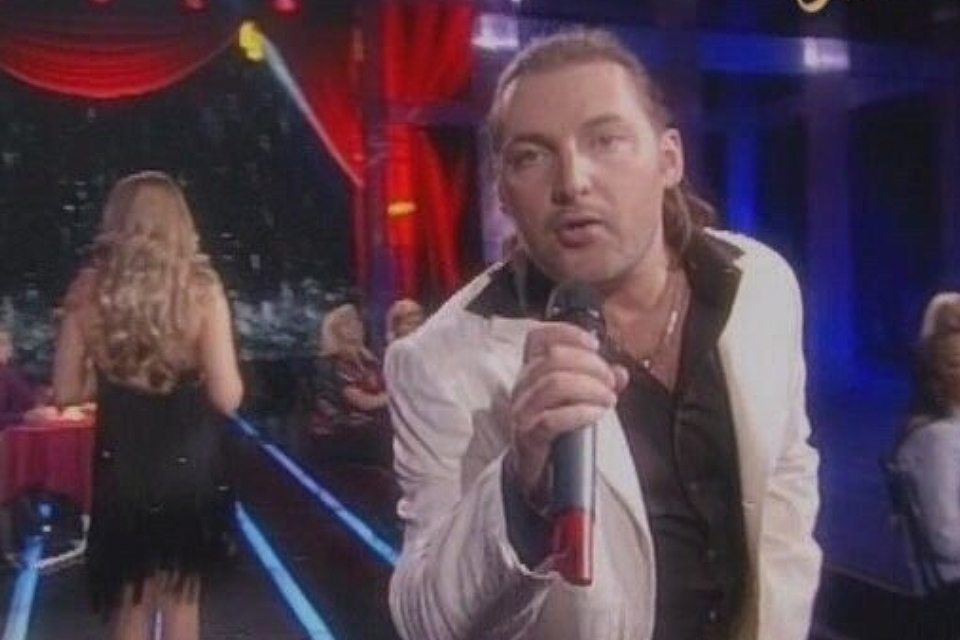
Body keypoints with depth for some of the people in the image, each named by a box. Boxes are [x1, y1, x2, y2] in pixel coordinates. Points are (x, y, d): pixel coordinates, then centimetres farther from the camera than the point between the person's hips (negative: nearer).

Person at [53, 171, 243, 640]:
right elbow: (227, 397, -15)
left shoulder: (89, 290, -6)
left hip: (119, 466, 2)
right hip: (188, 463, -2)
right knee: (181, 597, 18)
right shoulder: (200, 289, -13)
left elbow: (66, 392, -1)